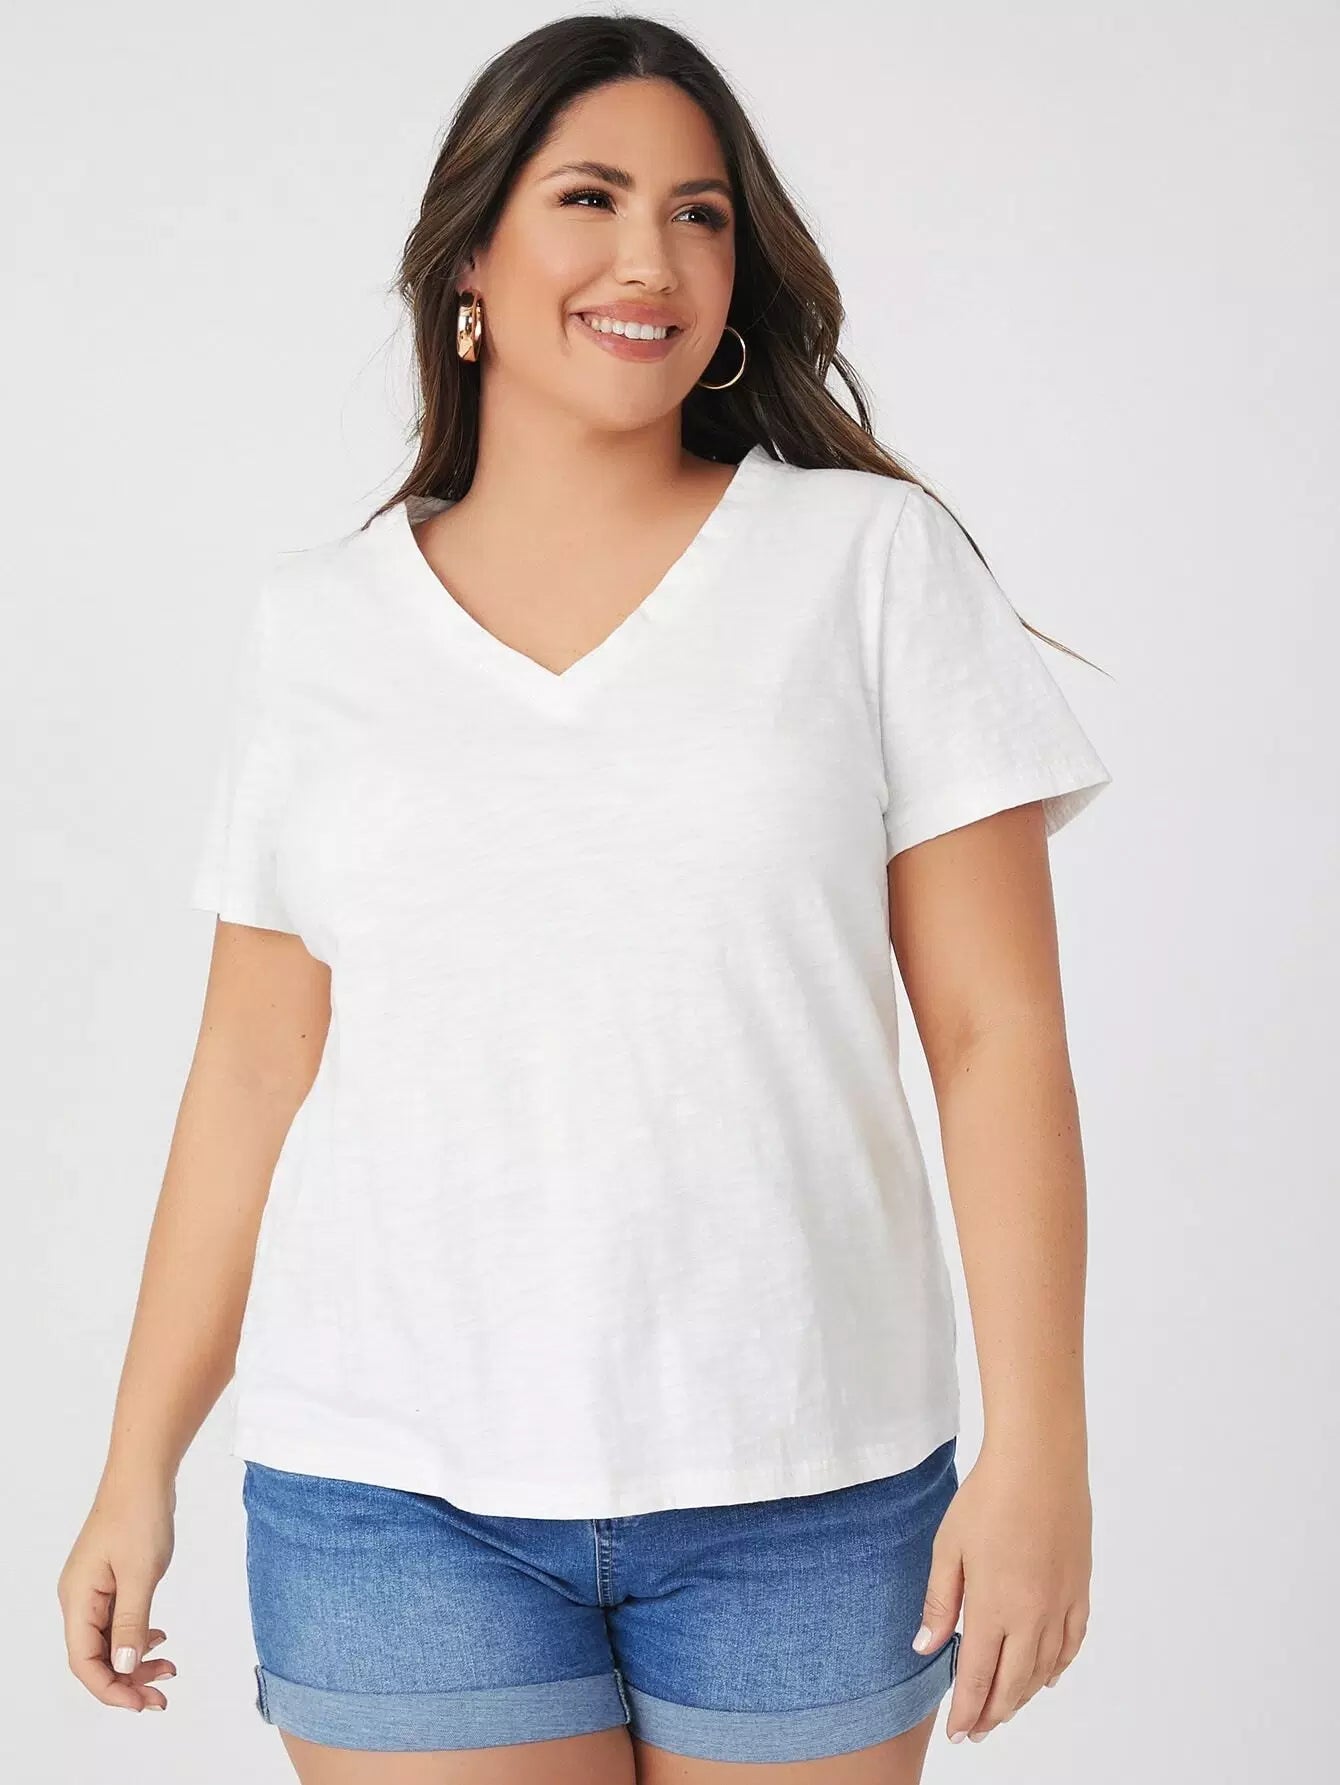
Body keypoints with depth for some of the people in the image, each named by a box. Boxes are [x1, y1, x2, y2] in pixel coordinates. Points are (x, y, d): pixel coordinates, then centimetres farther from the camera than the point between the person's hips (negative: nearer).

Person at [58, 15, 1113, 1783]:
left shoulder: (873, 560, 1)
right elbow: (252, 1075, 8)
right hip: (394, 1493, 1)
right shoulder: (319, 623, 6)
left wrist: (1037, 1453, -8)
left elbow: (998, 1033, -3)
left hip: (803, 1496, -1)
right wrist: (138, 1468, 8)